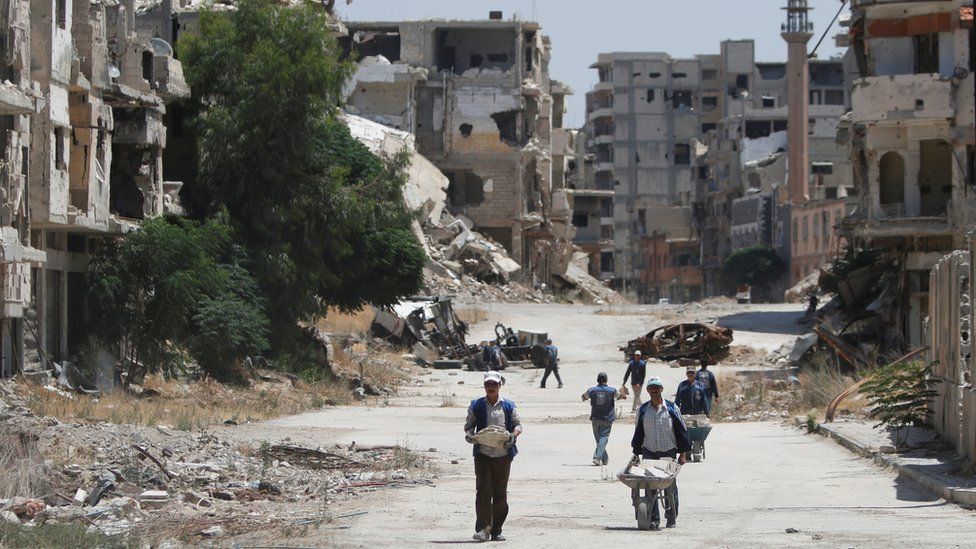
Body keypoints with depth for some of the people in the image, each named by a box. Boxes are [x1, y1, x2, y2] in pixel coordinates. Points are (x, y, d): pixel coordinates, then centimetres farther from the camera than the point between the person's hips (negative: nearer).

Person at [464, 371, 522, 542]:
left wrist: (513, 435, -9)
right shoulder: (476, 406, 9)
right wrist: (469, 435, -10)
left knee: (500, 493, 5)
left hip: (503, 455, 1)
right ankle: (483, 528, -11)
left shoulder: (508, 406, 10)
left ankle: (496, 530, 13)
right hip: (483, 454, -1)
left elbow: (518, 424, 12)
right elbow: (469, 425, 13)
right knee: (483, 491, -13)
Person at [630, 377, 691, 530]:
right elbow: (638, 432, 14)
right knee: (650, 488, -6)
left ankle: (671, 517, 17)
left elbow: (681, 431, 3)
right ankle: (653, 519, -3)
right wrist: (636, 452, 10)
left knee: (670, 487, 4)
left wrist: (682, 453, 0)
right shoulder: (643, 410, 6)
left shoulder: (671, 409, 0)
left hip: (669, 453, -1)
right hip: (649, 453, 1)